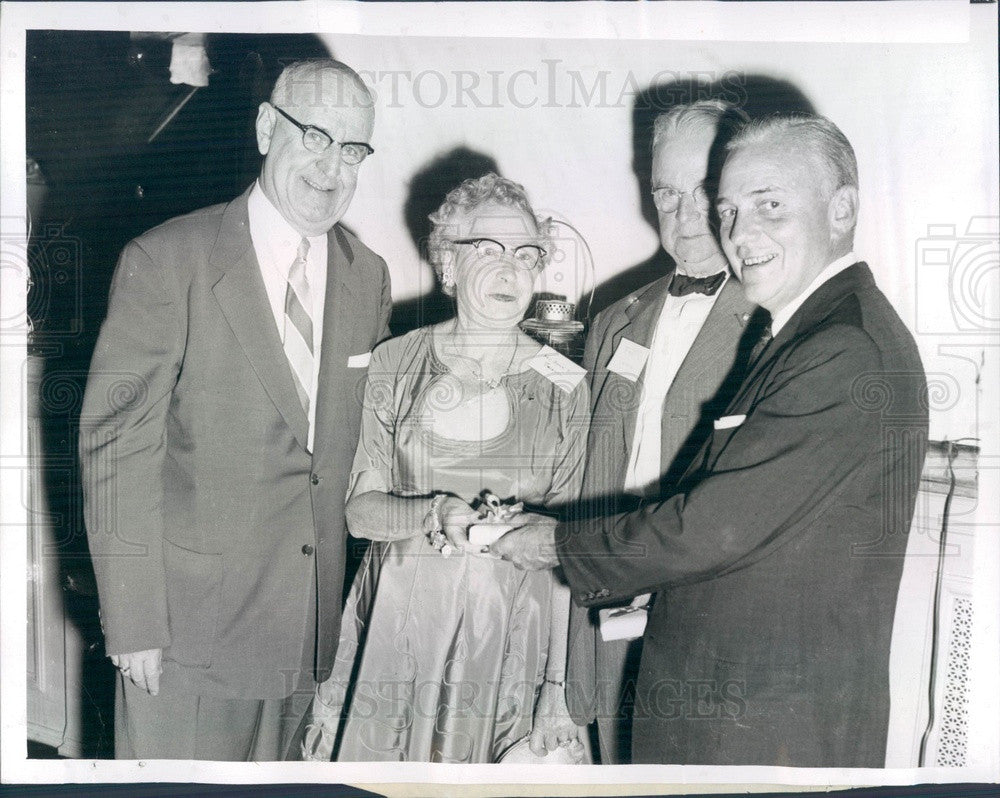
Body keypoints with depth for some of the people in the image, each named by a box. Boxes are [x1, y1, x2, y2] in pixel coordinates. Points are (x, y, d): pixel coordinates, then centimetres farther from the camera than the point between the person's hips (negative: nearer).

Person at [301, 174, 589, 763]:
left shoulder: (564, 384, -2)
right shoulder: (396, 363, 0)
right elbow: (361, 509, -1)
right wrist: (437, 515, -18)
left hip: (509, 626, 0)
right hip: (399, 616, 1)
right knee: (384, 761, 9)